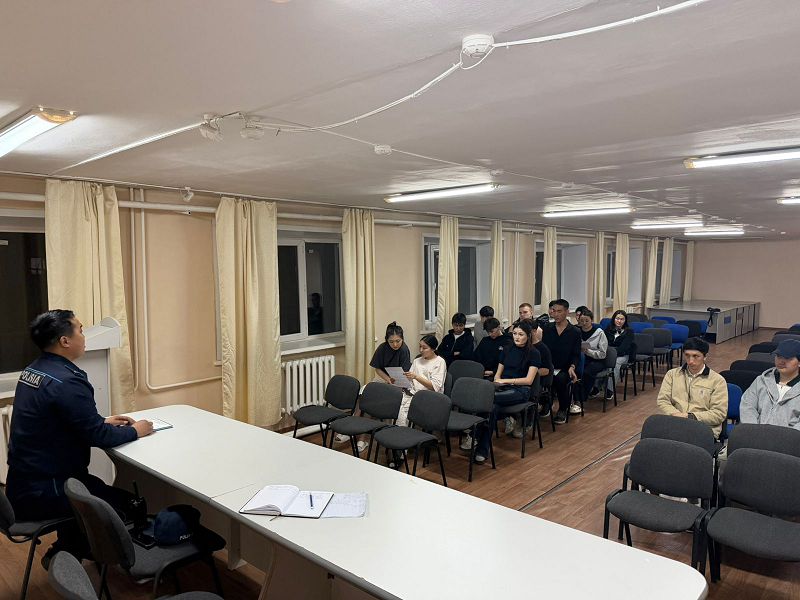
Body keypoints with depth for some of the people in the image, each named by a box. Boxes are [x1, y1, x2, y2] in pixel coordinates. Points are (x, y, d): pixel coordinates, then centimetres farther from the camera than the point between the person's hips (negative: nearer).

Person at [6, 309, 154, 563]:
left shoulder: (32, 370, 4)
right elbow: (97, 437, -21)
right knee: (123, 501, 3)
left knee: (96, 487, 26)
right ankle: (64, 556, 16)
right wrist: (135, 431, -5)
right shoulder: (67, 381, -26)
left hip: (22, 483, 10)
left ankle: (64, 551, 29)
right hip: (40, 494, -9)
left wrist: (102, 421, 13)